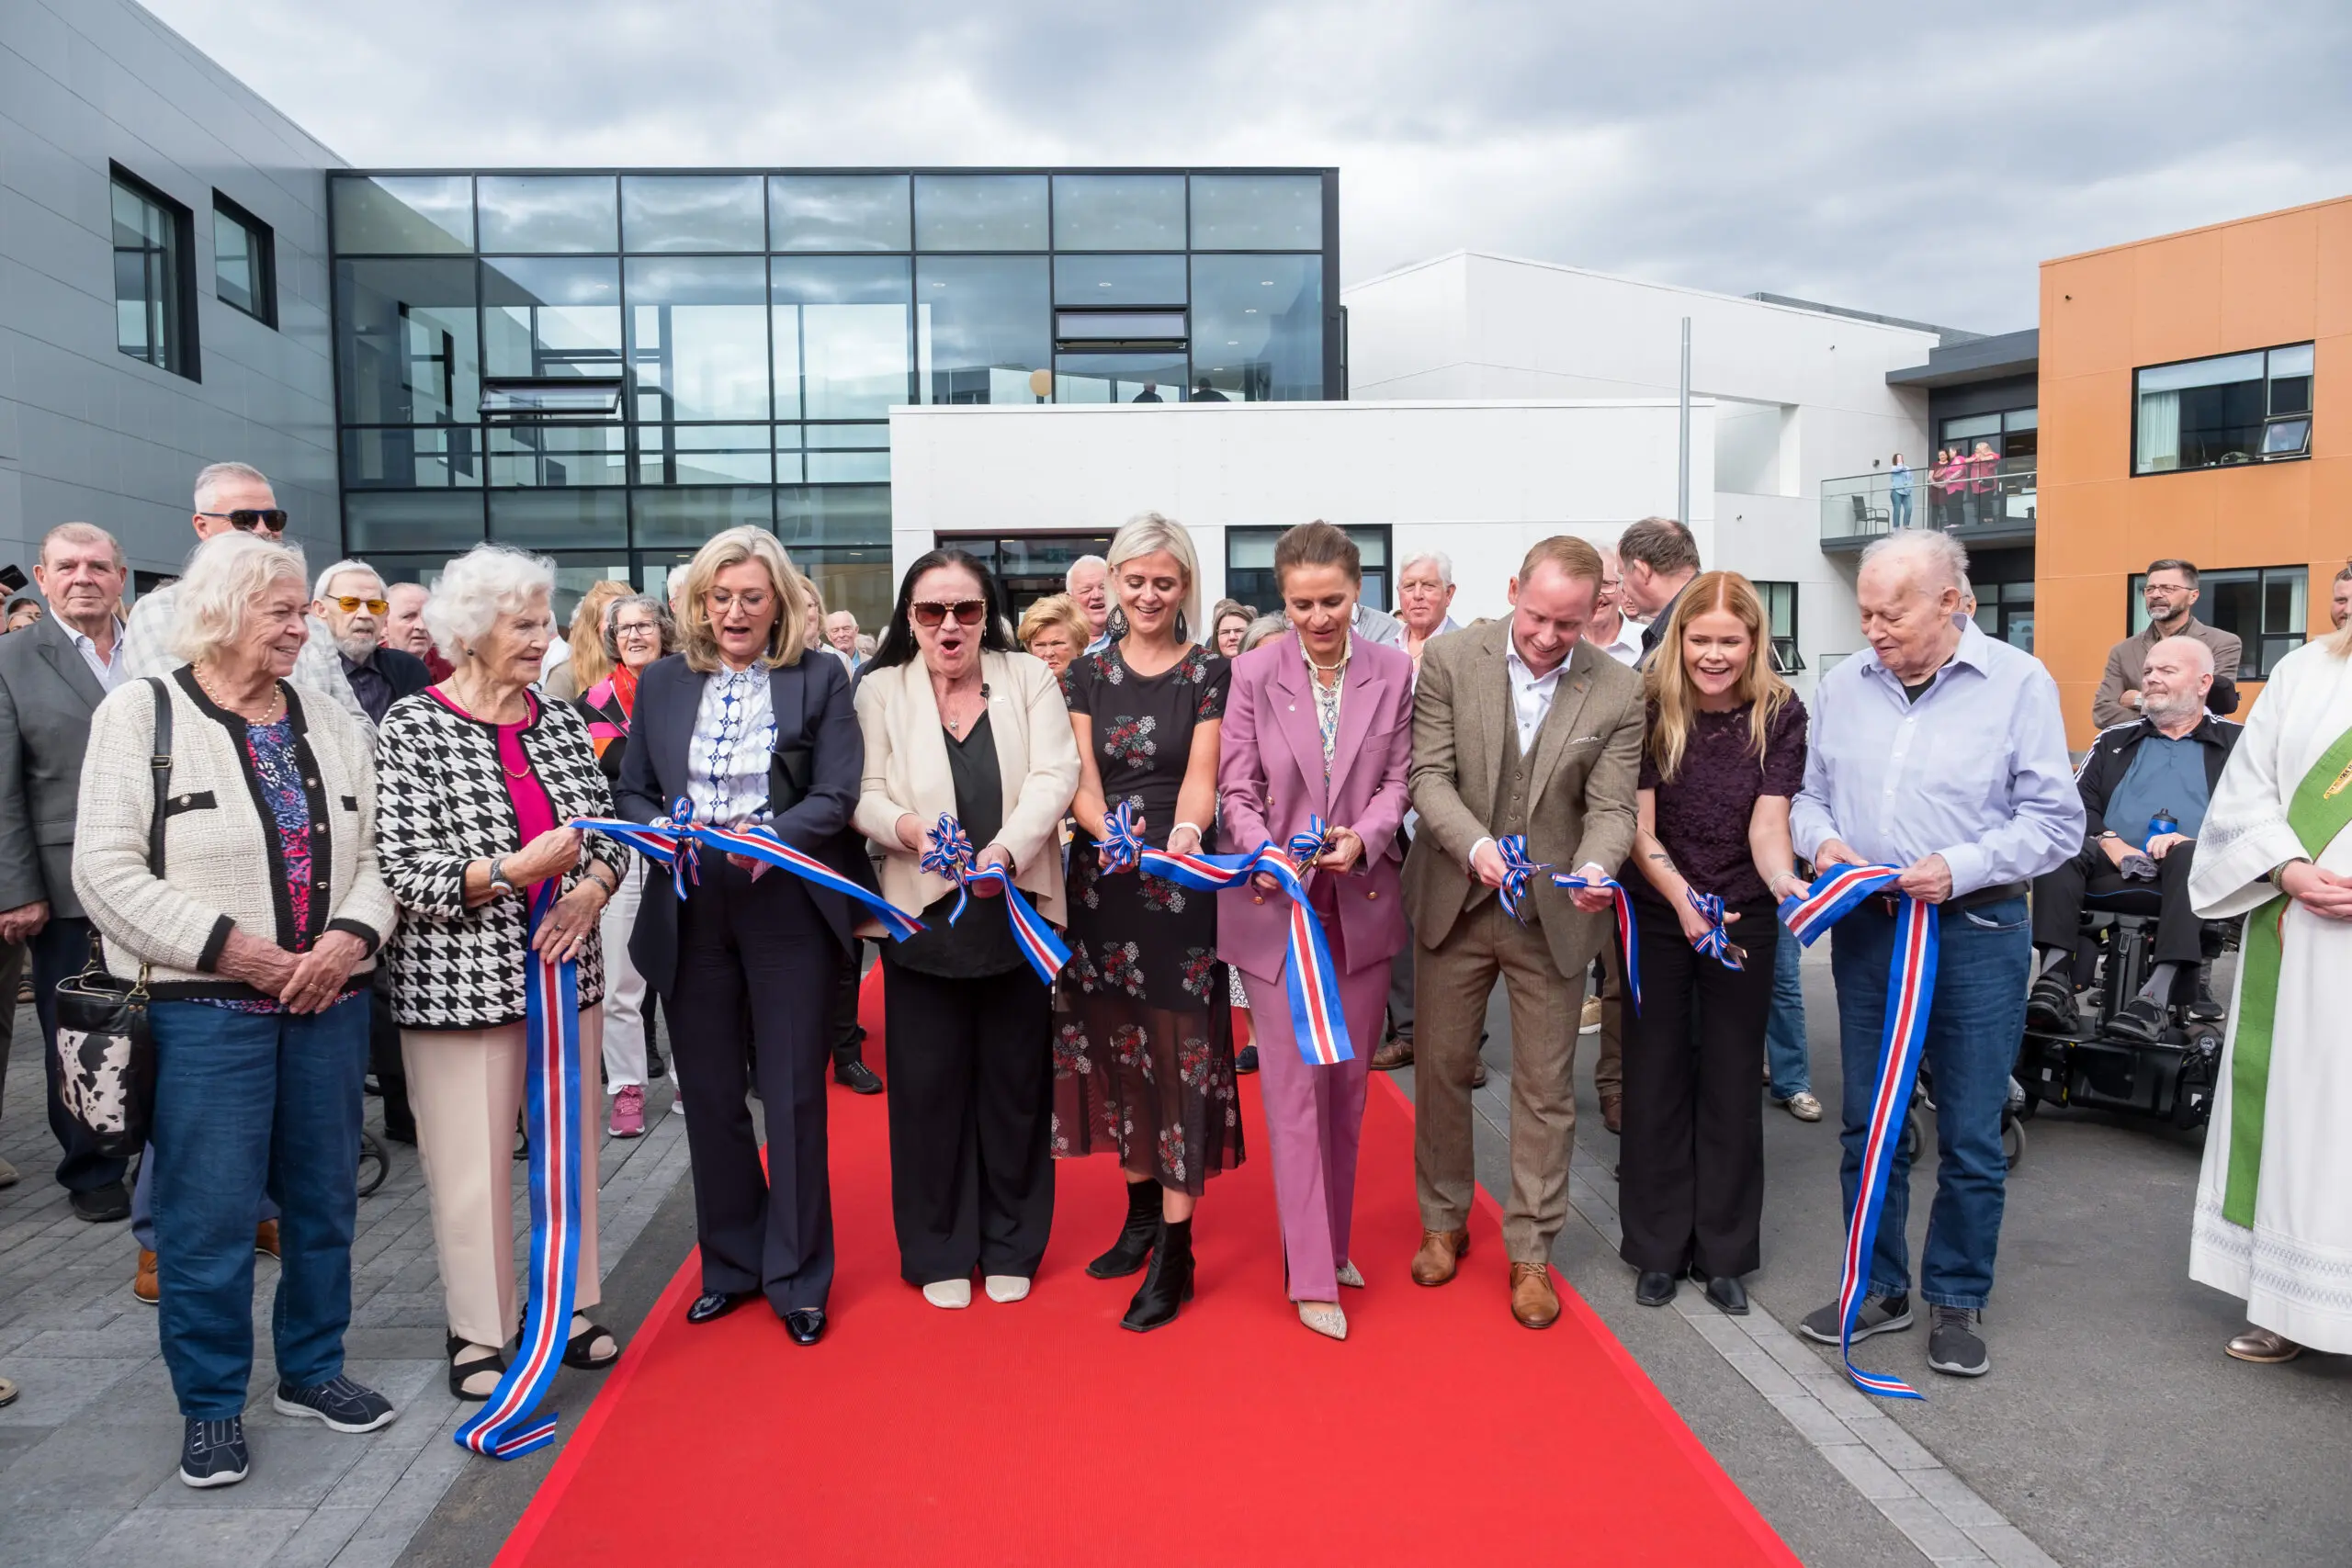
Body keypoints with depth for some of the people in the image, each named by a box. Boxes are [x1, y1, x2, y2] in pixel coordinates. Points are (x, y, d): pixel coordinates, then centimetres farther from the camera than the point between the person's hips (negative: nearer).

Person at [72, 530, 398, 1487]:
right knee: (209, 1216, 2)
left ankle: (311, 1370, 30)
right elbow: (107, 871, -9)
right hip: (205, 1007, -4)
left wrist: (350, 935, -11)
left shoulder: (334, 728, 11)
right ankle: (210, 1405, 19)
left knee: (325, 1200, 13)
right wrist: (226, 946, -15)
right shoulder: (141, 714, -2)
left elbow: (378, 853, 8)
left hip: (328, 1003, 5)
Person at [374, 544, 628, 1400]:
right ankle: (477, 1331, 21)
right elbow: (404, 871, -12)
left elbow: (610, 833, 12)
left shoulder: (561, 722, 8)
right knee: (473, 1163, 3)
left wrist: (591, 888, -8)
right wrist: (515, 870, -24)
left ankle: (566, 1306, 29)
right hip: (460, 983, -5)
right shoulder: (411, 729, -7)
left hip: (566, 970, 5)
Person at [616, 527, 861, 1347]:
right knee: (710, 1093, 12)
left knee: (793, 1094, 4)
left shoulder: (820, 680, 1)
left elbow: (836, 796, -6)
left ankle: (798, 1277, 18)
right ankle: (731, 1262, 28)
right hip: (688, 913, 3)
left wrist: (773, 838, -23)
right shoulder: (661, 682, 10)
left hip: (786, 907, -3)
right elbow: (631, 792, 10)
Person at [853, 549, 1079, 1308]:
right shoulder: (879, 691, 4)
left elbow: (1054, 775, -7)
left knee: (1015, 1082, 9)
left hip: (1017, 911, 0)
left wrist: (1007, 848, -24)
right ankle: (939, 1252, 21)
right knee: (929, 1085, 5)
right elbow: (865, 795, -3)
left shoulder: (1030, 679, 3)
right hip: (922, 913, 0)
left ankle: (1011, 1246, 24)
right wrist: (906, 827, -25)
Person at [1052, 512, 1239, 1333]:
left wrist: (1185, 835, -30)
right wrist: (1110, 832, -21)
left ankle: (1175, 1252, 2)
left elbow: (1200, 774, -9)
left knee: (1178, 1050, -4)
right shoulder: (1089, 673, 9)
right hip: (1101, 880, 4)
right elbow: (1083, 780, 0)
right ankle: (1142, 1208, 27)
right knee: (1116, 1043, 10)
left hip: (1180, 883, -4)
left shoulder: (1211, 672, 0)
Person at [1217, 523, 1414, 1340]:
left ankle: (1333, 1242, 32)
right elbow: (1237, 792, -4)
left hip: (1361, 904, 3)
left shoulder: (1394, 672, 1)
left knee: (1347, 1085, 14)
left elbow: (1398, 777, 2)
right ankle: (1312, 1278, 9)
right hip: (1276, 906, -2)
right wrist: (1266, 854, -22)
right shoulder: (1254, 674, -4)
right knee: (1296, 1093, -1)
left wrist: (1363, 836, -17)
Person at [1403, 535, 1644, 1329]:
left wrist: (1594, 868, -30)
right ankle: (1444, 1222, 33)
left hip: (1552, 914, 0)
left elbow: (1611, 808, -8)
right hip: (1455, 901, 1)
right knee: (1440, 1068, 13)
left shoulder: (1619, 692, -6)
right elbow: (1430, 775, -10)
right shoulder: (1450, 660, -7)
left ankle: (1530, 1252, 23)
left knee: (1545, 1090, 7)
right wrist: (1475, 846, -28)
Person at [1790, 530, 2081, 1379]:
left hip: (1976, 932, -3)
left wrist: (1961, 867, -19)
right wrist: (1821, 838, -8)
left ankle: (1958, 1301, 25)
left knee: (1970, 1137, 6)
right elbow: (1809, 794, 13)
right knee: (1867, 1121, 13)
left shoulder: (2018, 683, -6)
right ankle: (1877, 1287, 29)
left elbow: (2054, 821, -7)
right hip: (1866, 926, 4)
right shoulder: (1842, 686, 5)